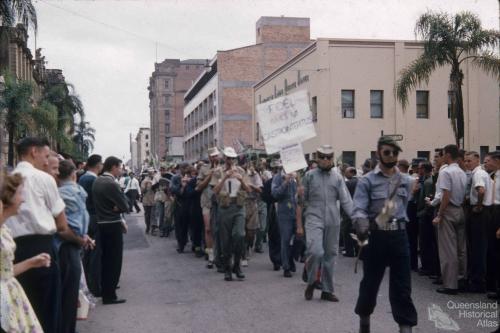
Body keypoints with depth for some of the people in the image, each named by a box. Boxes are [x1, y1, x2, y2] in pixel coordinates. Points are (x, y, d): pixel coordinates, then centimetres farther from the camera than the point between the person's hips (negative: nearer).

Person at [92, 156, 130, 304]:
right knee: (114, 260, -1)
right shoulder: (111, 184, -19)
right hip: (113, 225, -9)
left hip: (101, 224, 9)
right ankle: (109, 295, 2)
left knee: (106, 259, 18)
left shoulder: (97, 181, 8)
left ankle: (105, 290, 29)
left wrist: (115, 209, 1)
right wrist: (118, 209, -2)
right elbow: (125, 206, -19)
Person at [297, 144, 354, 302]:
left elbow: (346, 201, 2)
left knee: (330, 255, 9)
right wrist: (299, 225, 2)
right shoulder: (309, 176, 3)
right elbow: (301, 202, 4)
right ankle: (311, 282, 7)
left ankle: (327, 290, 22)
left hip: (333, 221, 3)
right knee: (315, 252, -19)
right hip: (314, 219, -3)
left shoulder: (337, 177, 7)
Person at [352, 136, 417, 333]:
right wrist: (362, 226, -34)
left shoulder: (405, 181, 8)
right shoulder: (367, 181, -6)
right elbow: (359, 209, -15)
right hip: (376, 236, -3)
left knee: (402, 286, 2)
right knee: (370, 282, 11)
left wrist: (400, 224, 14)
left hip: (399, 236, 3)